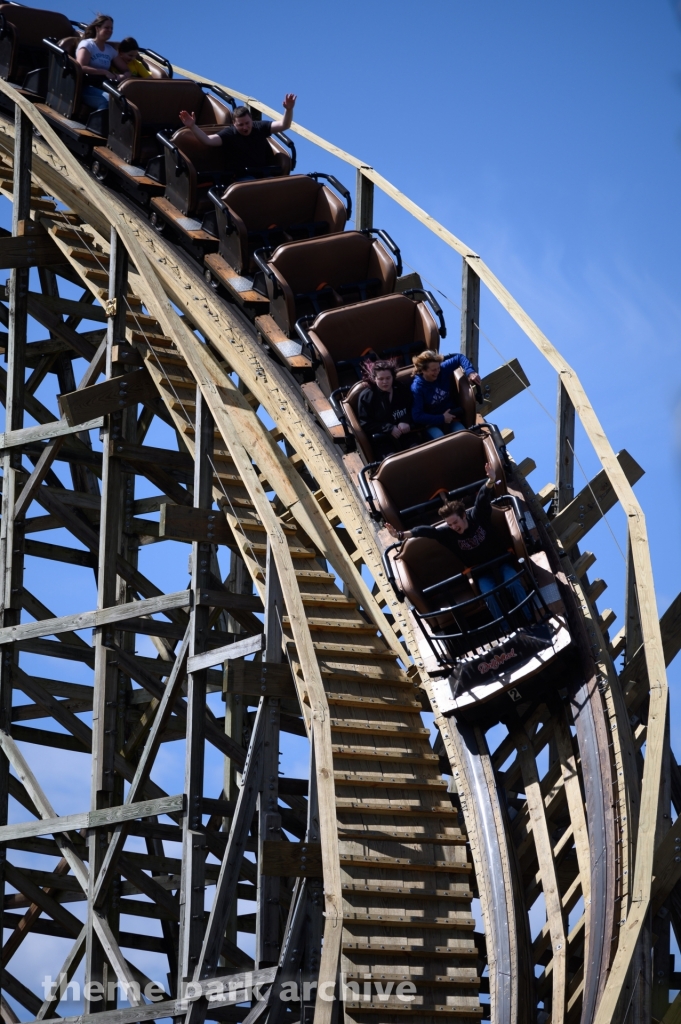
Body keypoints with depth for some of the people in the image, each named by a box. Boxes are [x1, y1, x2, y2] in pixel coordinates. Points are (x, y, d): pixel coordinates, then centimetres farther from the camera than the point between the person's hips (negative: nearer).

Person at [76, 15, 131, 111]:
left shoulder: (110, 49, 21)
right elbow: (81, 67, -13)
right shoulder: (87, 44, 2)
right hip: (86, 87, -6)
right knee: (109, 99, -37)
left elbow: (125, 70, 19)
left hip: (103, 87, 6)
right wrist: (105, 72, -18)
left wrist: (123, 76, -7)